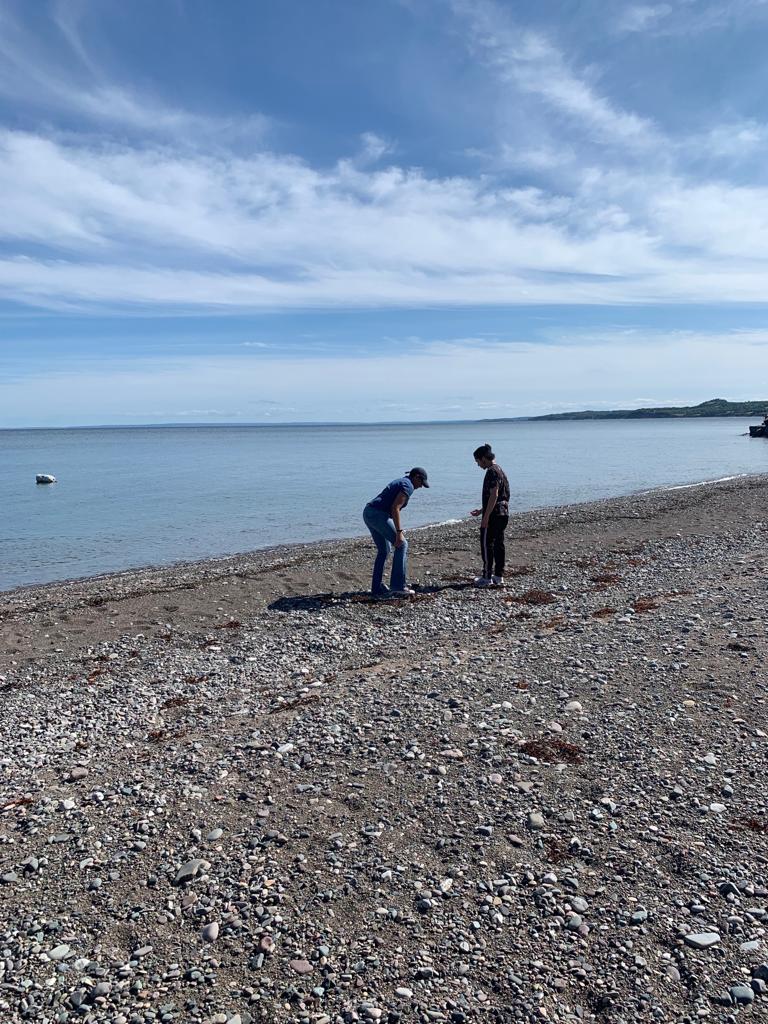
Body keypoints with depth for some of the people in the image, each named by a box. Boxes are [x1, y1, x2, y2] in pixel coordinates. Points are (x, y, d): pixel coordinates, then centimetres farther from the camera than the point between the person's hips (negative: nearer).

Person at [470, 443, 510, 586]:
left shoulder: (492, 472, -15)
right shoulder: (500, 470, 17)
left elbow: (494, 495, -21)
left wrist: (485, 517, -20)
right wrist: (481, 510, 24)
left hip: (493, 515, -10)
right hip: (503, 514, 10)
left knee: (486, 545, -4)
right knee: (498, 544, 12)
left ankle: (487, 577, -1)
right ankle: (499, 576, 16)